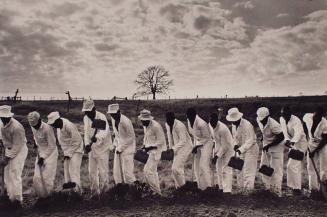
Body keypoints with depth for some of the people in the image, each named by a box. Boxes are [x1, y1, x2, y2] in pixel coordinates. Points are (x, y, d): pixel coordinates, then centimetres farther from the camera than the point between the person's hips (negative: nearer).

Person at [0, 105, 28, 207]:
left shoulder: (16, 127, -28)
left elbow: (17, 146, -24)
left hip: (19, 150, -8)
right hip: (9, 149, 8)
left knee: (15, 174, -9)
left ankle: (17, 200, 1)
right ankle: (11, 197, 24)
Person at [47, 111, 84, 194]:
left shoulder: (69, 126, -28)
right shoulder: (58, 126, -3)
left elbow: (76, 142, -21)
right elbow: (61, 141, 7)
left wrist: (68, 153, -17)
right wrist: (65, 152, -1)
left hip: (75, 150, -8)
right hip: (67, 151, 8)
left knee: (74, 170, -14)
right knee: (66, 169, 10)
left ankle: (77, 189, -12)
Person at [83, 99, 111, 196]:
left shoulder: (101, 117, -19)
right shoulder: (86, 118, 2)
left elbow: (105, 131, -35)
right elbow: (86, 133, 0)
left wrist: (97, 137, -55)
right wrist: (87, 144, -18)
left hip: (102, 148, -6)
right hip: (92, 148, 6)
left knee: (103, 172, -2)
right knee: (92, 172, 12)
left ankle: (104, 192, 12)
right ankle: (94, 192, 27)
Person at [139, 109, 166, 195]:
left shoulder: (156, 126, -21)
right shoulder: (145, 126, 7)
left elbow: (161, 141, -20)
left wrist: (150, 147, -21)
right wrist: (145, 145, 5)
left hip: (156, 150, -9)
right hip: (151, 151, 10)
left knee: (148, 171, -12)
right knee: (152, 170, 15)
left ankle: (157, 191, -1)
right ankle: (157, 190, 27)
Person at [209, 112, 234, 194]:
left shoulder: (222, 129, -33)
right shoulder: (210, 125, -9)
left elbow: (224, 146, -27)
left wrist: (216, 156, -27)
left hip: (227, 149, -8)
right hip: (218, 147, 8)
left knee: (226, 169, -12)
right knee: (219, 168, 14)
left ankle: (227, 190, -10)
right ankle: (221, 187, 27)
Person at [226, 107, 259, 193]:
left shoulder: (247, 125, -24)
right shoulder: (234, 125, 1)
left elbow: (250, 141, -24)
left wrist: (241, 149, -28)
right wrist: (236, 144, -7)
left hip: (250, 150, -8)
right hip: (241, 150, 8)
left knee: (248, 171, -4)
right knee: (240, 169, 12)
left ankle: (248, 190, 5)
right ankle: (241, 187, 25)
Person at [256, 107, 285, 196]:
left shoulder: (274, 125, -30)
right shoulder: (258, 120, -8)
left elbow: (281, 137, -23)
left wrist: (269, 145, -23)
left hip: (276, 146, -8)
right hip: (266, 146, 8)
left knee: (276, 169, -4)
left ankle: (276, 191, 6)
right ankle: (268, 188, 27)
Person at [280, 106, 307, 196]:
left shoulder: (296, 121, -23)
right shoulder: (282, 119, 0)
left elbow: (298, 133, -37)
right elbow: (285, 132, -8)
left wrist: (292, 142, -54)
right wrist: (287, 140, -28)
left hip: (300, 144, -8)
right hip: (293, 144, 8)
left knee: (292, 166, -11)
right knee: (297, 166, 15)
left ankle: (297, 189, -2)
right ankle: (294, 186, 25)